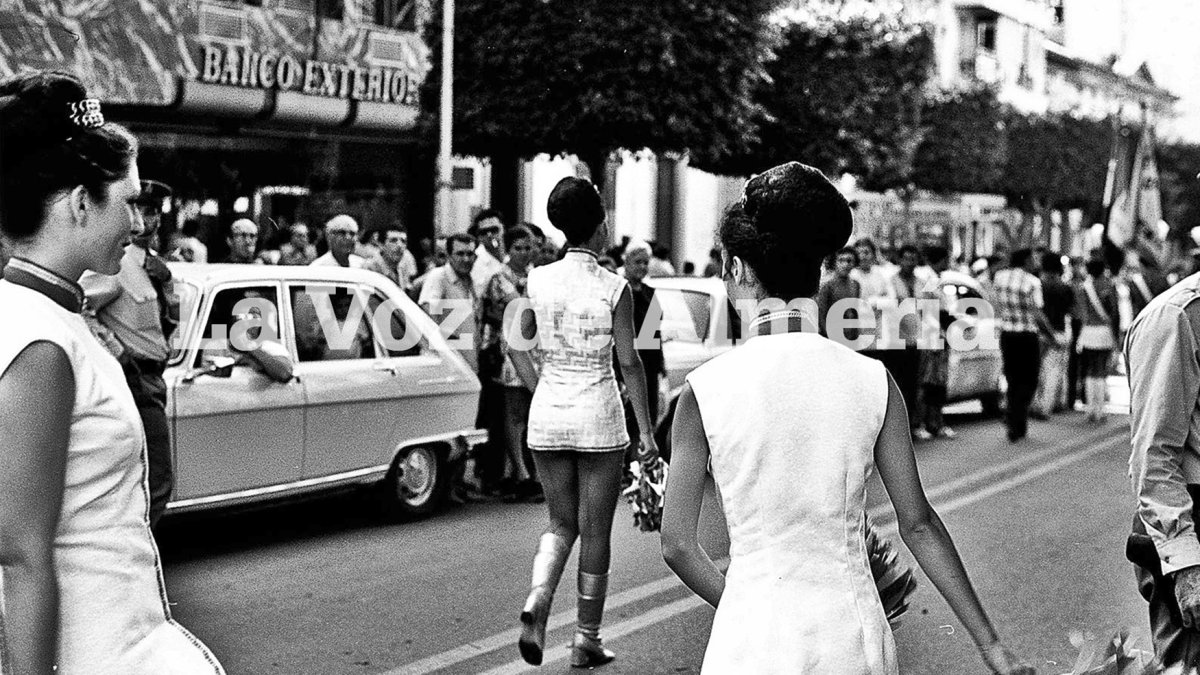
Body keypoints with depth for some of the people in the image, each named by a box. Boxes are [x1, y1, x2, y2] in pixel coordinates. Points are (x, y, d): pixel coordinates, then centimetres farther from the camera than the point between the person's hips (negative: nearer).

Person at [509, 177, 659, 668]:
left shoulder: (537, 281, -1)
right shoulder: (614, 287, -10)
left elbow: (517, 346, 3)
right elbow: (628, 361, -9)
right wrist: (646, 429, -4)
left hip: (547, 415, 3)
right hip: (598, 416, -3)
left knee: (561, 523, 17)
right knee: (594, 531, 9)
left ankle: (537, 600, -9)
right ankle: (586, 640, 16)